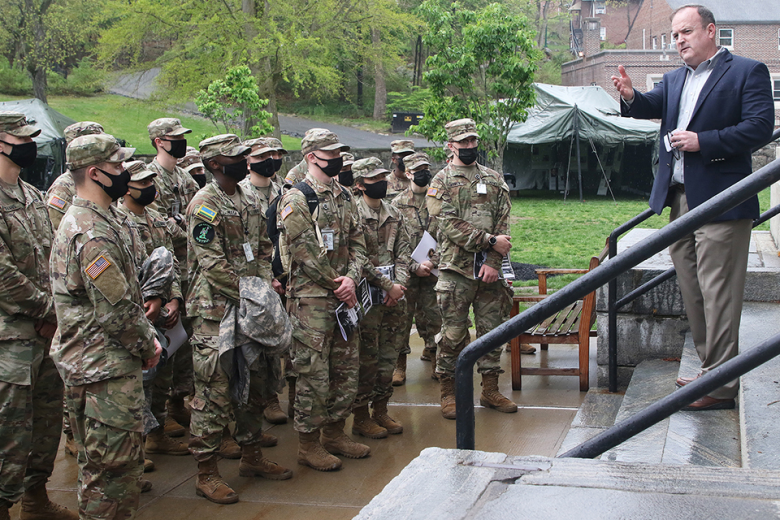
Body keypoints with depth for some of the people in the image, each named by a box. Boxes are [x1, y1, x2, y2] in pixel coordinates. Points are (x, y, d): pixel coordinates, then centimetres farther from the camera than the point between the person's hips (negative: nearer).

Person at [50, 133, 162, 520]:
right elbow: (116, 311, -23)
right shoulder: (93, 234, -22)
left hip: (87, 362, 11)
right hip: (106, 371, -11)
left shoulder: (82, 220, 13)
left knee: (98, 466, 20)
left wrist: (147, 336, 10)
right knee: (115, 468, -2)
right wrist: (147, 345, -7)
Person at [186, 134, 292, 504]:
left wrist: (266, 286, 1)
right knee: (214, 391, -5)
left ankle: (251, 456, 30)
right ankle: (206, 473, 4)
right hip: (215, 311, -8)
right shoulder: (205, 205, -13)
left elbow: (264, 248, 17)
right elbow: (213, 266, -19)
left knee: (254, 385, 15)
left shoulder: (250, 199, 12)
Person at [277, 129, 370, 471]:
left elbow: (357, 244, 11)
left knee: (346, 369, 13)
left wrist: (351, 278, -7)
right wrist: (338, 284, -12)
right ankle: (308, 445, 9)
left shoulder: (344, 197, 14)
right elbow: (306, 253, -15)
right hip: (311, 299, -7)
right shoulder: (296, 200, -9)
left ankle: (335, 432, 27)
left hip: (343, 298, 8)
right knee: (313, 374, -3)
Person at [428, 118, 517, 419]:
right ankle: (448, 392, 11)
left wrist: (493, 261, -7)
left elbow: (503, 223, 5)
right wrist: (489, 240, -14)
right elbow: (450, 225, -10)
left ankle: (490, 390, 19)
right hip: (456, 269, -4)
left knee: (492, 329, 8)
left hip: (490, 269, 4)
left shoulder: (494, 179, 13)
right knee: (453, 333, -1)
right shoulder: (441, 182, 1)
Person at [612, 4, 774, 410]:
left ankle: (721, 386, -1)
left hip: (720, 201, -8)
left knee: (717, 293, -7)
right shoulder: (675, 80, 19)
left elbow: (760, 128, -12)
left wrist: (703, 141, -18)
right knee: (692, 291, 13)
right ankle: (710, 371, 25)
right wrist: (631, 97, -19)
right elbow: (651, 107, 3)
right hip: (680, 198, 8)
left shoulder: (747, 72, -3)